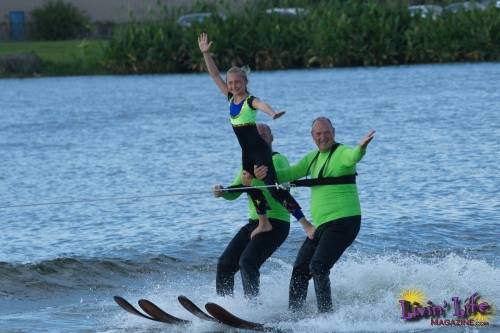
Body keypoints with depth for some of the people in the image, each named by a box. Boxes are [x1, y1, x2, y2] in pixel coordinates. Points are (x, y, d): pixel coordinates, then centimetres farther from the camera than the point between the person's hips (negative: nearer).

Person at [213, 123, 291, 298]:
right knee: (225, 263, 1)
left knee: (248, 262, -25)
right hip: (254, 223, 8)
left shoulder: (278, 160, -7)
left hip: (276, 224, -8)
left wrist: (252, 182, -36)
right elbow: (234, 192, 17)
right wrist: (222, 192, -6)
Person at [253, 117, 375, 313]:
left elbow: (353, 157, -32)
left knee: (318, 267, -23)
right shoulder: (313, 158, 16)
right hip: (321, 225, 9)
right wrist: (269, 174, -6)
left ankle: (326, 314, -21)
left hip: (343, 222, -9)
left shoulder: (342, 153, -10)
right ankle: (293, 314, 21)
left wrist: (361, 148, -56)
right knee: (300, 270, 12)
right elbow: (292, 173, 13)